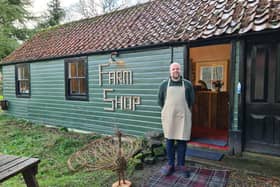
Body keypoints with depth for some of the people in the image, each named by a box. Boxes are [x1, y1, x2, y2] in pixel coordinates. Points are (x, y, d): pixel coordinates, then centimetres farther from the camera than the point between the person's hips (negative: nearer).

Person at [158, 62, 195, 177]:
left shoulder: (187, 84, 4)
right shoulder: (164, 84, 6)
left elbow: (192, 101, 9)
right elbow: (160, 101, 11)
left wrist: (185, 111, 8)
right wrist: (166, 112, 9)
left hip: (183, 117, 0)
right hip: (168, 117, 1)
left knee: (182, 141, 6)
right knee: (169, 141, 8)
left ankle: (180, 165, 21)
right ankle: (170, 165, 21)